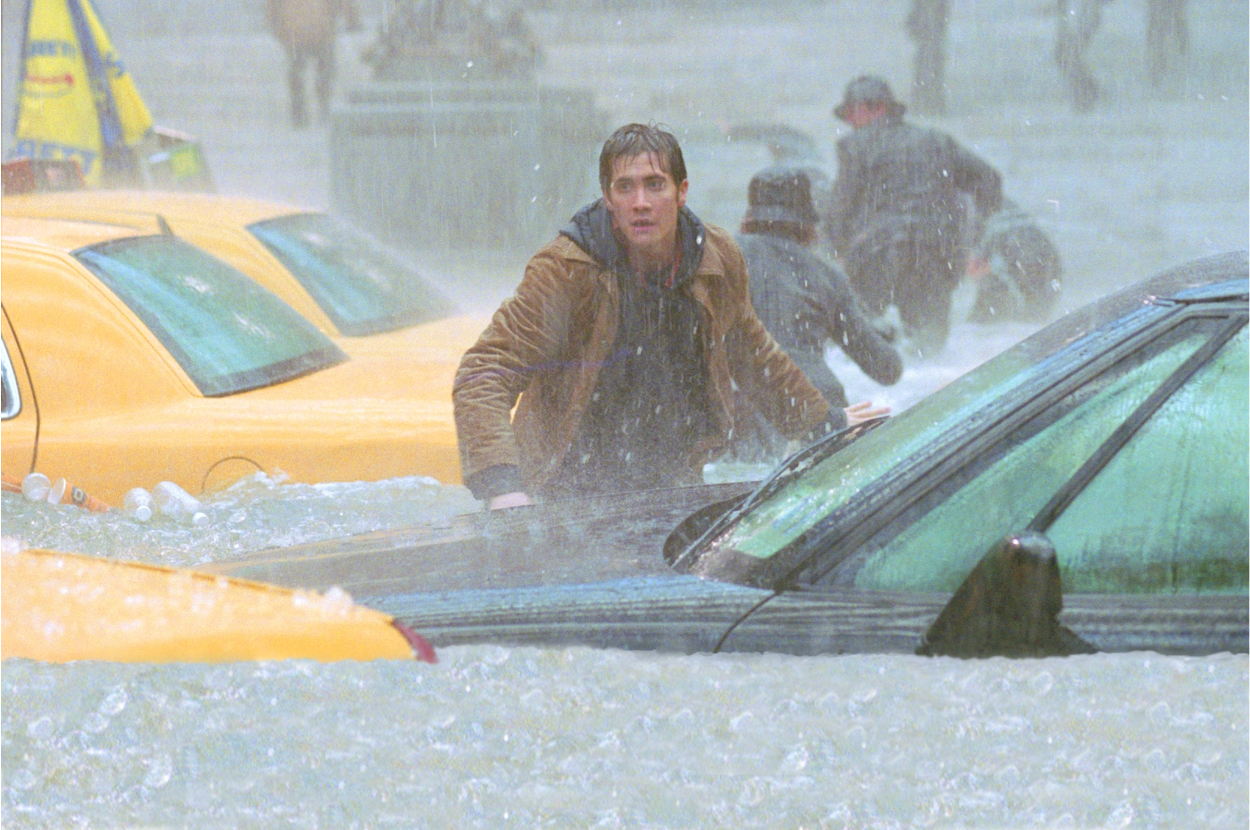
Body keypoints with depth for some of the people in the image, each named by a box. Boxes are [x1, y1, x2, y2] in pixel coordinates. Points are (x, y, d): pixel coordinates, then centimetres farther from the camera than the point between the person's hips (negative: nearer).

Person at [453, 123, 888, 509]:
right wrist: (502, 487, -37)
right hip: (567, 493, -4)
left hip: (672, 485, 4)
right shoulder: (563, 270, -17)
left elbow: (749, 352, 19)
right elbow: (486, 372, -22)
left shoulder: (719, 261, -2)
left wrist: (824, 423, 32)